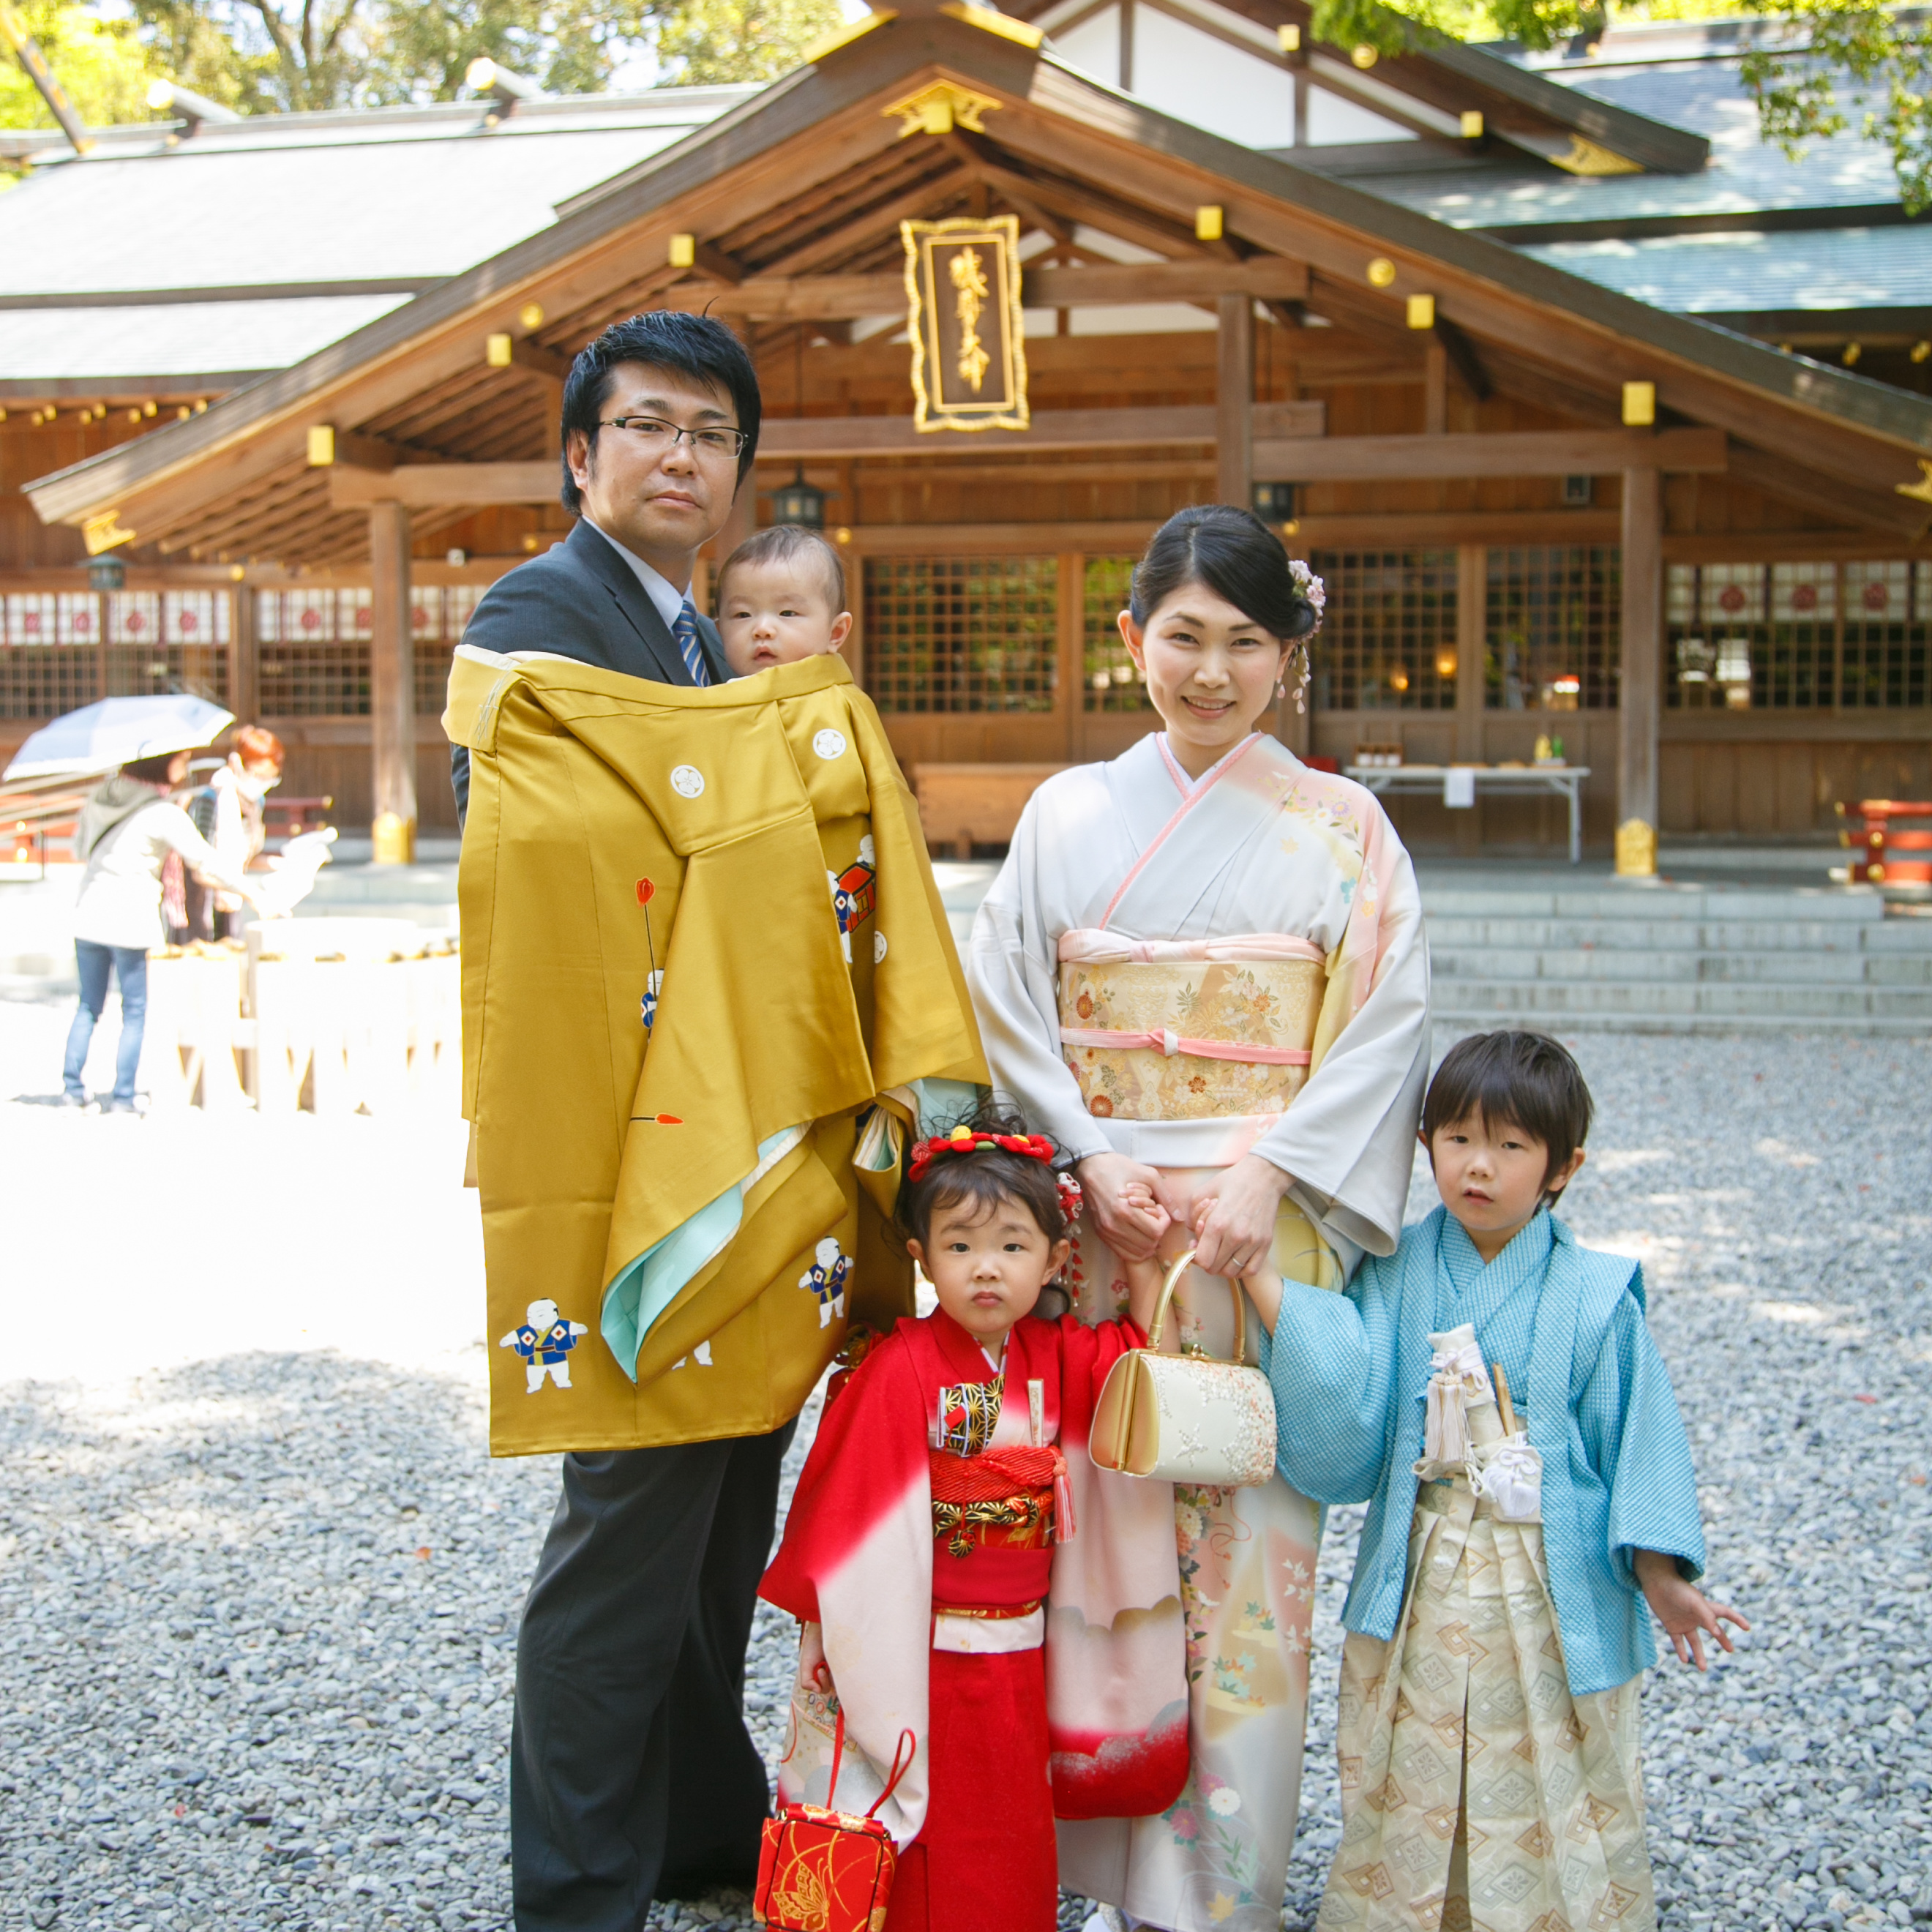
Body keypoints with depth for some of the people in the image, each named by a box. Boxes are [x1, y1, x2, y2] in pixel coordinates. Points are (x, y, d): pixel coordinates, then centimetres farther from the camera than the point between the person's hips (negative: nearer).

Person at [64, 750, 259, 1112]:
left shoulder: (100, 799, 9)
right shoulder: (163, 814, -11)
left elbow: (79, 849, 20)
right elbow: (205, 859, -14)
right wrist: (252, 893, -9)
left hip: (89, 915, 5)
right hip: (133, 920, -5)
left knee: (89, 1006, 15)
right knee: (134, 1011, 4)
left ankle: (72, 1085, 13)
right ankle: (122, 1095, 3)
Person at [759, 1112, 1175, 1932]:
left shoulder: (1058, 1357, 0)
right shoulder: (900, 1369, -17)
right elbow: (853, 1511, -15)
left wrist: (1143, 1261, 0)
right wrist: (851, 1642, -12)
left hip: (1021, 1657, 5)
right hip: (919, 1659, -5)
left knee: (1014, 1836, 16)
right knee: (921, 1842, 7)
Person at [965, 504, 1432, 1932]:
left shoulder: (1340, 827, 4)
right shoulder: (1070, 813, 9)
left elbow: (1382, 1028, -3)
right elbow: (1006, 1010, 5)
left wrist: (1266, 1176, -14)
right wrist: (1091, 1159, -8)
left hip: (1271, 1228, -1)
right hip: (1098, 1225, 2)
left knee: (1248, 1538, -1)